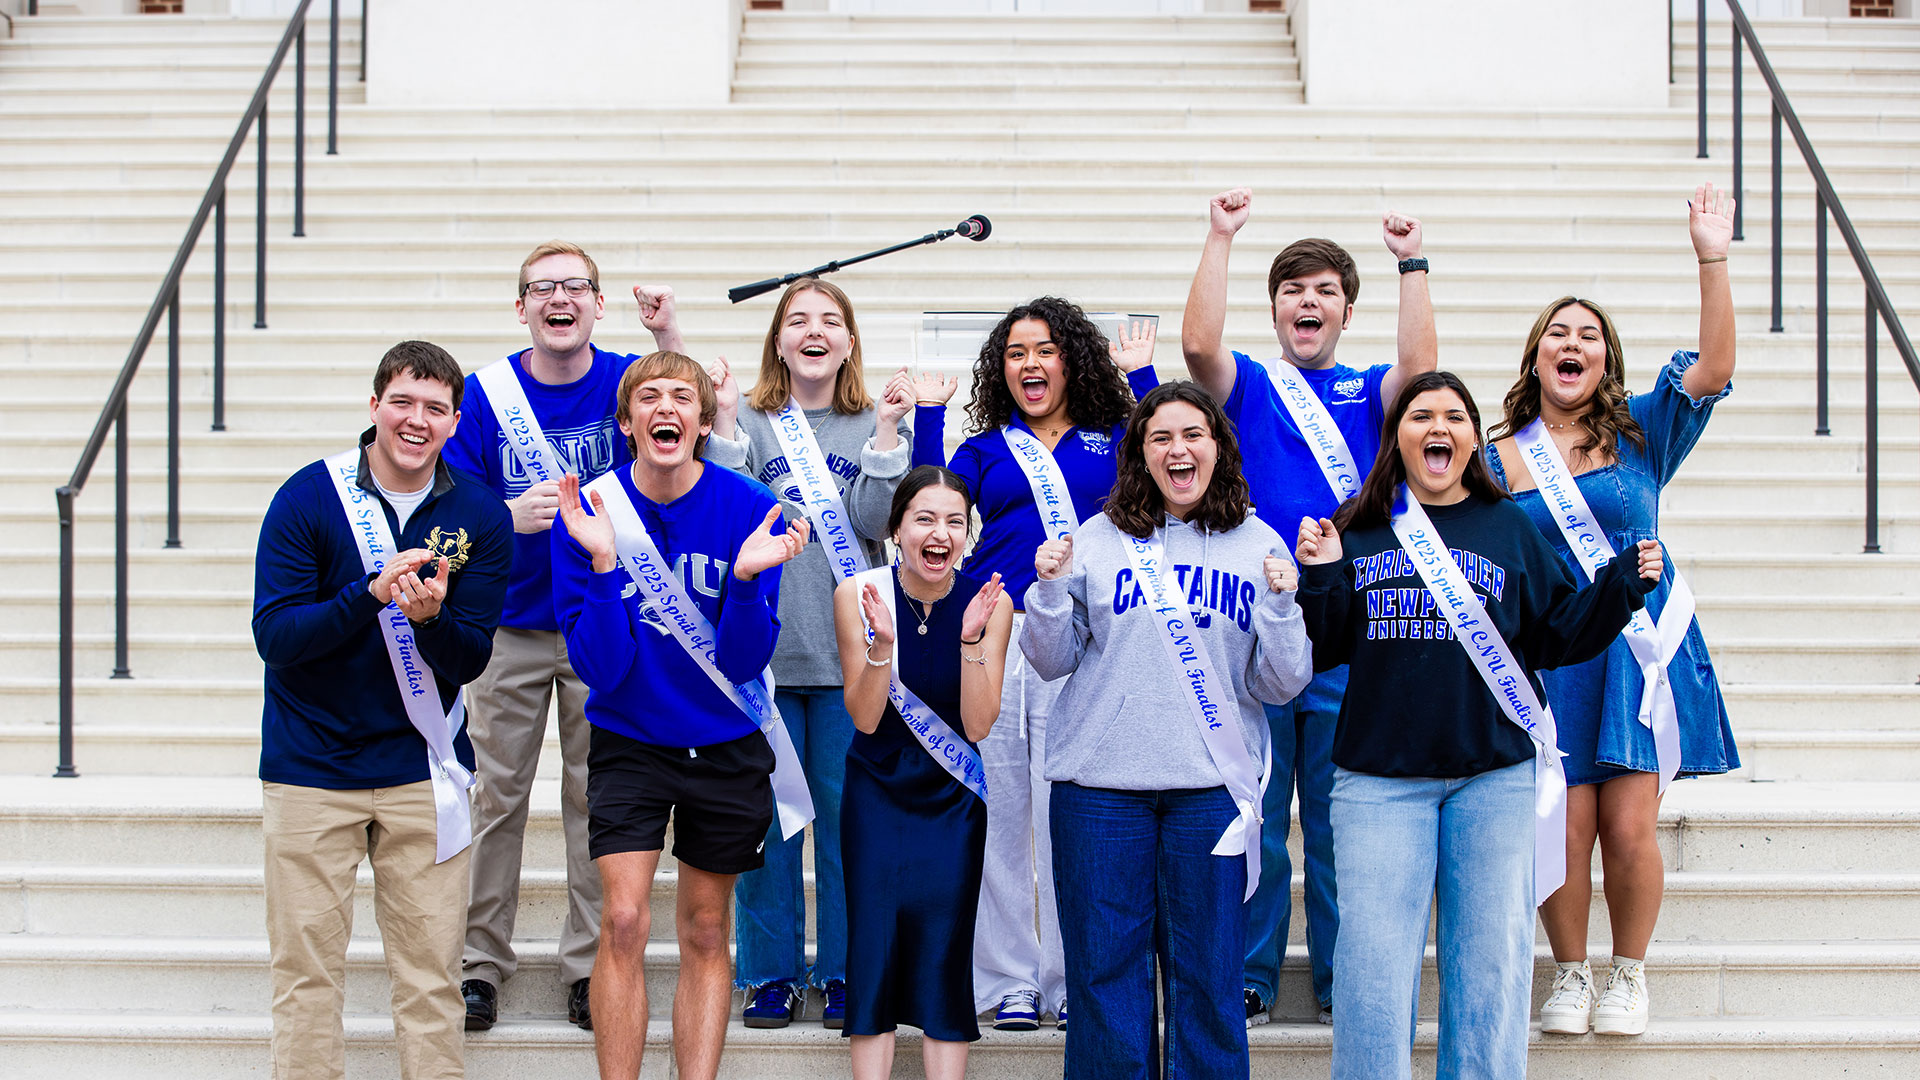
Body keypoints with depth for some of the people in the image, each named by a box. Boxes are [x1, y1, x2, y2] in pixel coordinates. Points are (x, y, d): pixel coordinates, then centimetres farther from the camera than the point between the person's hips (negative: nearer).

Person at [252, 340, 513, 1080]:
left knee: (431, 975, 4)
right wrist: (370, 594, -28)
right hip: (310, 768, -1)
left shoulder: (478, 517, -1)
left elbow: (470, 662, -4)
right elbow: (274, 635, -13)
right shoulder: (308, 498, -6)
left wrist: (430, 617, -25)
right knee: (306, 971, 3)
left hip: (421, 769, 1)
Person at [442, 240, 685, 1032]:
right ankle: (481, 962, 15)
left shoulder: (627, 380, -3)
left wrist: (668, 337, -23)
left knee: (596, 797, 6)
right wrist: (510, 517, -23)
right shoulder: (485, 393, -5)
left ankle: (590, 965, 16)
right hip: (510, 630, 0)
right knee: (497, 796, 3)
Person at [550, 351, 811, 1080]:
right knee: (623, 923, -12)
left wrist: (748, 576, -29)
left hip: (726, 746, 1)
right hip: (629, 741, -1)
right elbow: (599, 668, -17)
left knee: (705, 931, 11)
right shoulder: (589, 512, -12)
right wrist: (603, 563, -29)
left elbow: (744, 660, -12)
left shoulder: (748, 508, -12)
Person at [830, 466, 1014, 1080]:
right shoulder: (858, 595, -11)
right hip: (877, 792, 0)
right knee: (875, 945, -7)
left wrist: (970, 638, -24)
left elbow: (978, 725, -12)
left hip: (953, 798, 1)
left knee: (944, 952, -3)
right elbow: (865, 717, -11)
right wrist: (881, 642, -27)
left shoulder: (988, 603, -9)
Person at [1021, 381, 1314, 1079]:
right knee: (1105, 969, 5)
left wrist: (1282, 604, -10)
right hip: (1100, 783, 0)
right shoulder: (1096, 540, 4)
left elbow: (1279, 686, 5)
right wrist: (1051, 588, -7)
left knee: (1209, 976, 5)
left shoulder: (1259, 546, 6)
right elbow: (1052, 662, 8)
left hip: (1212, 785, 0)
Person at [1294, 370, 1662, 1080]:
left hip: (1495, 777, 1)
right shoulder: (1356, 529, 8)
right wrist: (1320, 576, -9)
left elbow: (1559, 636, 9)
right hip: (1379, 778, -1)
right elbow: (1322, 649, 6)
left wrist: (1623, 584, -3)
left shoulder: (1511, 529, 10)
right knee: (1372, 964, -3)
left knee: (1491, 960, 5)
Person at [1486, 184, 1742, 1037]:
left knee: (1629, 830, -5)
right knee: (1567, 829, -5)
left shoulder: (1640, 432, 5)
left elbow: (1712, 371, -9)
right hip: (1548, 663, 0)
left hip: (1640, 651, 0)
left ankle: (1629, 974, 16)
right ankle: (1570, 975, 16)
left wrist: (1712, 261, -17)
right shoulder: (1498, 457, 6)